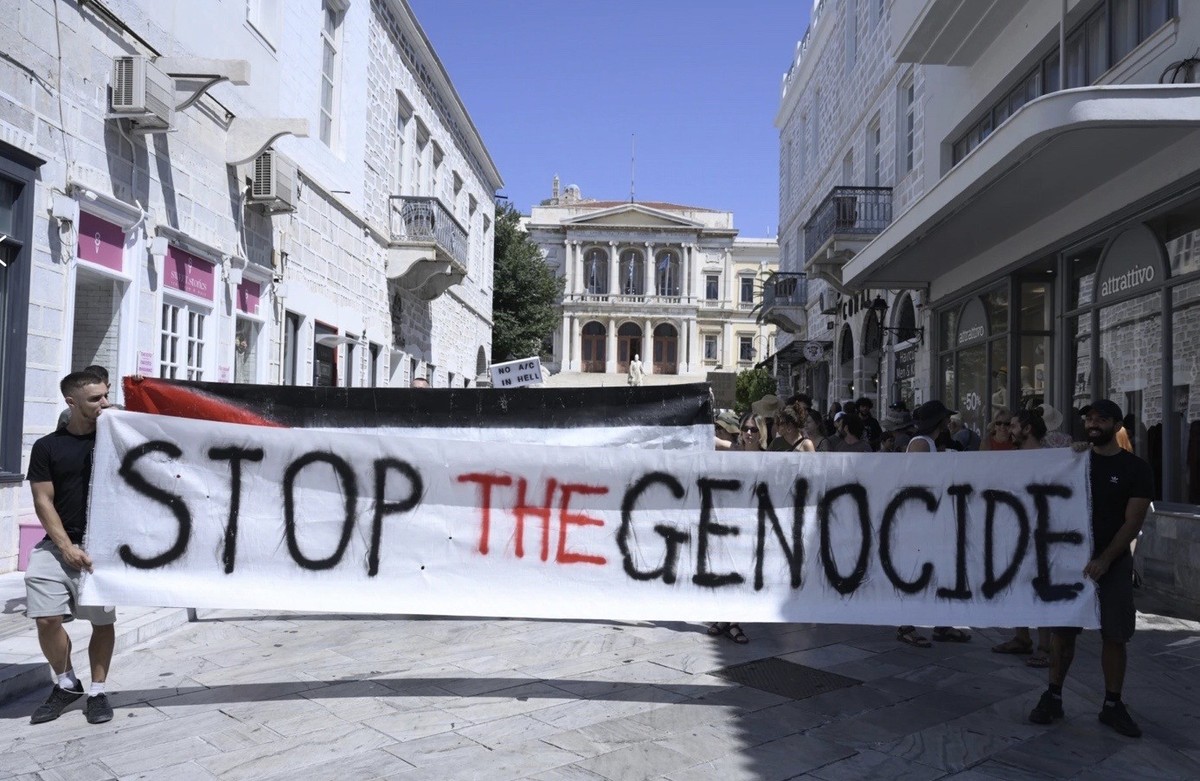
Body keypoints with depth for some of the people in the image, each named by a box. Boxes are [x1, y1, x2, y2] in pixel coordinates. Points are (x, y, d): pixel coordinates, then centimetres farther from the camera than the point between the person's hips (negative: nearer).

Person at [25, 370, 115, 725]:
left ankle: (97, 692, 15)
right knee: (47, 619, -6)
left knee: (102, 621, 1)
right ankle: (66, 684, 16)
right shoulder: (47, 447, 3)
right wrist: (67, 547, -10)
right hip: (58, 545, 0)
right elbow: (43, 502, 0)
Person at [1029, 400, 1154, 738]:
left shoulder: (1136, 469, -1)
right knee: (1062, 629, 2)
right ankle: (1053, 697, 11)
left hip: (1113, 562, -1)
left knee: (1115, 634, 4)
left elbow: (1133, 521, -8)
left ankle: (1112, 705, 16)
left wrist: (1104, 560, -16)